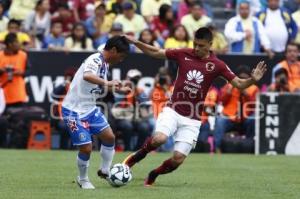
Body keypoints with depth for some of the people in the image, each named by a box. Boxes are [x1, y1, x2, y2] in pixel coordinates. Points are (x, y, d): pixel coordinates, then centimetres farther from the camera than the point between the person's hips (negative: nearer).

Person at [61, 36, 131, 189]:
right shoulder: (95, 60, -22)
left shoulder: (104, 64, 6)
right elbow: (87, 76, -45)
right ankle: (83, 180, 17)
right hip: (74, 111, -9)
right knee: (86, 148, -7)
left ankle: (105, 171, 22)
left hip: (90, 108, 9)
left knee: (109, 136, 4)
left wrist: (118, 89, 17)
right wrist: (107, 83, -51)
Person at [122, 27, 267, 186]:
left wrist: (252, 80, -21)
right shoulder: (183, 54, -1)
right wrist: (135, 42, -3)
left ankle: (153, 175, 24)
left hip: (192, 120, 1)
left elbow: (238, 84, -1)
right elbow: (155, 53, 8)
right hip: (173, 110, -1)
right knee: (159, 139, -29)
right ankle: (140, 154, 4)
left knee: (178, 159, -6)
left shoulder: (216, 65, -3)